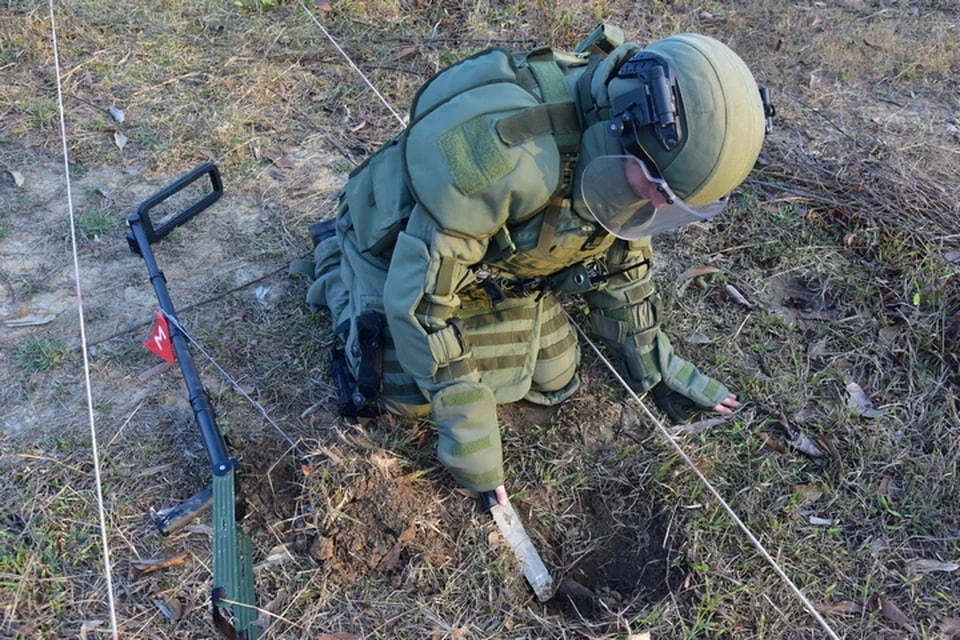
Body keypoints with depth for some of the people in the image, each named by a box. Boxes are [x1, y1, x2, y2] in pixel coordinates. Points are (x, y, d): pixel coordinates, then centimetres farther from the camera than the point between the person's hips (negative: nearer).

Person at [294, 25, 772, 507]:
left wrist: (655, 367, 7)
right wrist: (467, 430, -32)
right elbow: (419, 291, -37)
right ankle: (333, 256, 24)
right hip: (399, 245, -6)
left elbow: (621, 259, 1)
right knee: (403, 393, 0)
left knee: (553, 380, 7)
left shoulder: (625, 164, -19)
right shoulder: (504, 154, -44)